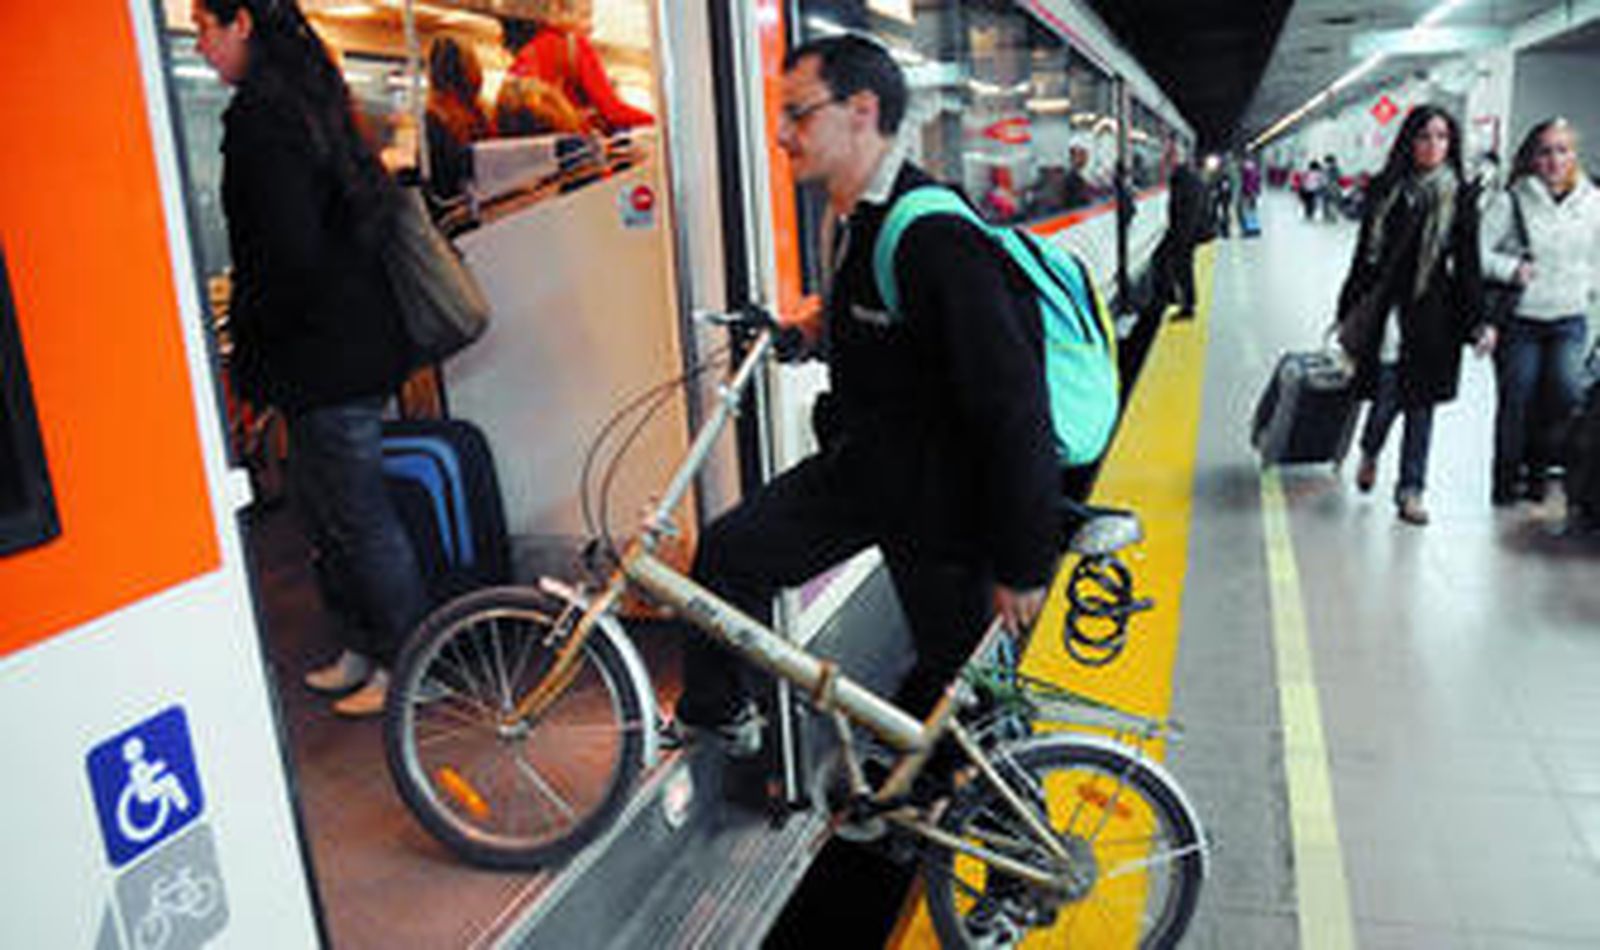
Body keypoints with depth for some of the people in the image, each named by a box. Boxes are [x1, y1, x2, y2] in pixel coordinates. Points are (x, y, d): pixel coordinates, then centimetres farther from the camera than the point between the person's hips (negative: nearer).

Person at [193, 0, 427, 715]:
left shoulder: (261, 119, -17)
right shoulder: (310, 100, 13)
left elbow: (290, 257, -24)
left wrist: (248, 352, -9)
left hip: (327, 357, -10)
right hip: (352, 344, 10)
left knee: (358, 516, 1)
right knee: (322, 506, 19)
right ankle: (365, 647, 32)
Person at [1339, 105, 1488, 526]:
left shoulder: (1461, 197, 2)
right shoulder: (1385, 189, 4)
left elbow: (1468, 264, 3)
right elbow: (1364, 253, 8)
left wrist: (1475, 322, -2)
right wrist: (1349, 313, 8)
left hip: (1432, 317, 0)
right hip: (1385, 312, 0)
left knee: (1421, 401, 5)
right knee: (1385, 396, -1)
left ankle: (1411, 490, 15)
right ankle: (1369, 454, 32)